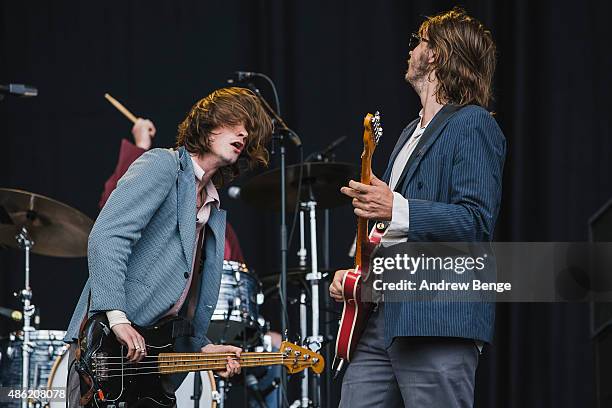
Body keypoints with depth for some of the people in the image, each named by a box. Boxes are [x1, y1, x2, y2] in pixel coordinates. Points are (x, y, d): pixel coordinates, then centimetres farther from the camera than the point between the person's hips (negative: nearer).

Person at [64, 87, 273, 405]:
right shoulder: (163, 165, -3)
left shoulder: (215, 214, 24)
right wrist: (117, 316, -26)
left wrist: (202, 346, 9)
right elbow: (105, 237, -17)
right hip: (107, 342, -9)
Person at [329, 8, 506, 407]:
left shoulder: (472, 125, -6)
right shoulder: (412, 134, 25)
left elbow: (476, 221, -17)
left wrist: (397, 208, -25)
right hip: (383, 316, 9)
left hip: (438, 319, -9)